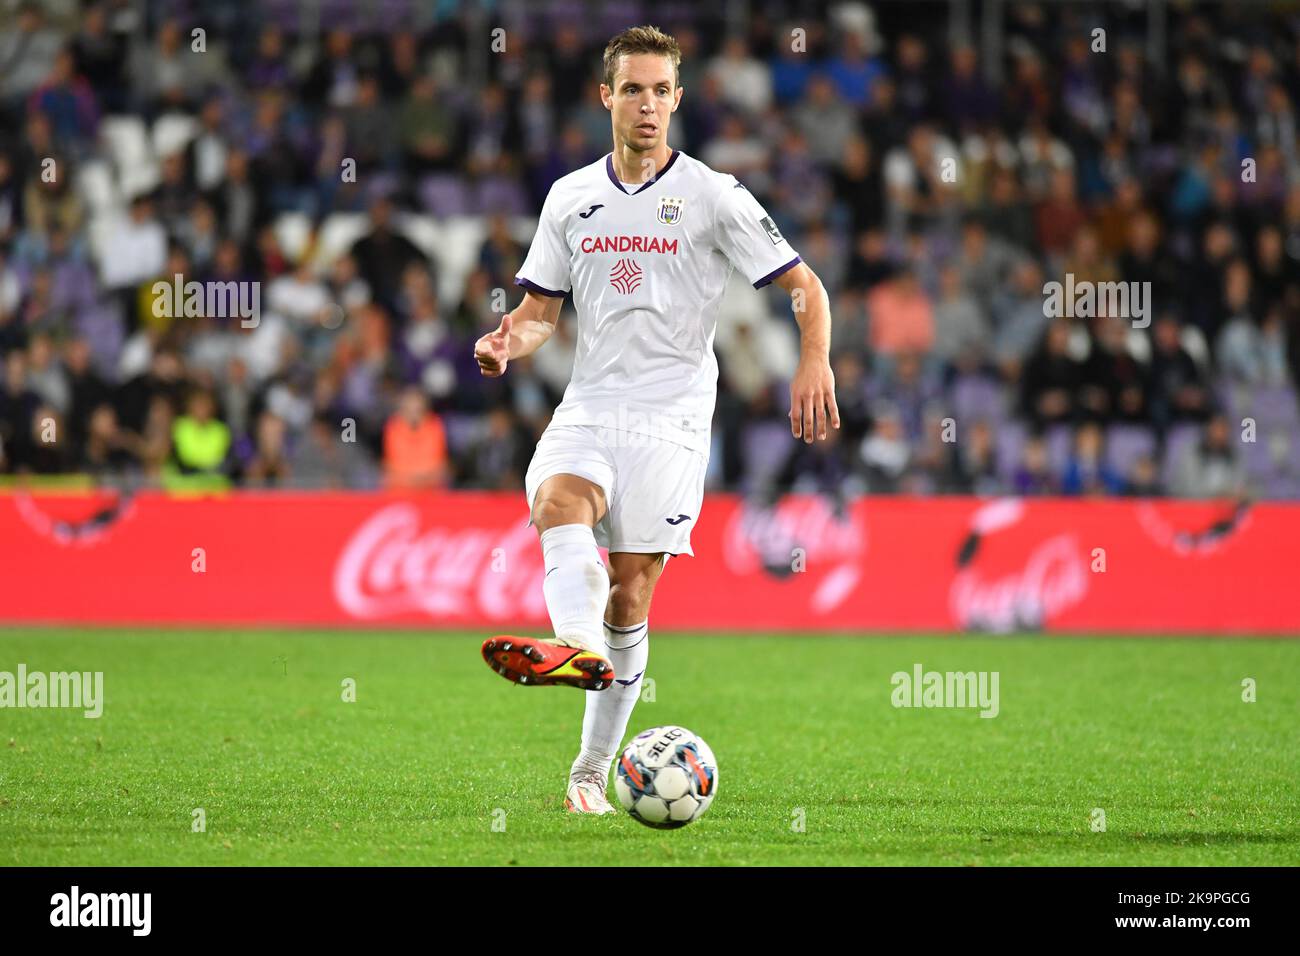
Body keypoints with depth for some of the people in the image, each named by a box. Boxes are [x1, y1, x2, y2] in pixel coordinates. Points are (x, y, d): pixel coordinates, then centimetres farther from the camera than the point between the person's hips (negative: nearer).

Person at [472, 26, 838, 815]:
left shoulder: (713, 196, 1)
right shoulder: (571, 197, 13)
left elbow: (805, 285, 2)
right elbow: (541, 311, 19)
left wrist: (816, 364, -17)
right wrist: (510, 343, -5)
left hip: (672, 415, -3)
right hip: (589, 404, 3)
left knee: (630, 592, -8)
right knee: (558, 498, -31)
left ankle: (593, 772, 0)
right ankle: (581, 649, -58)